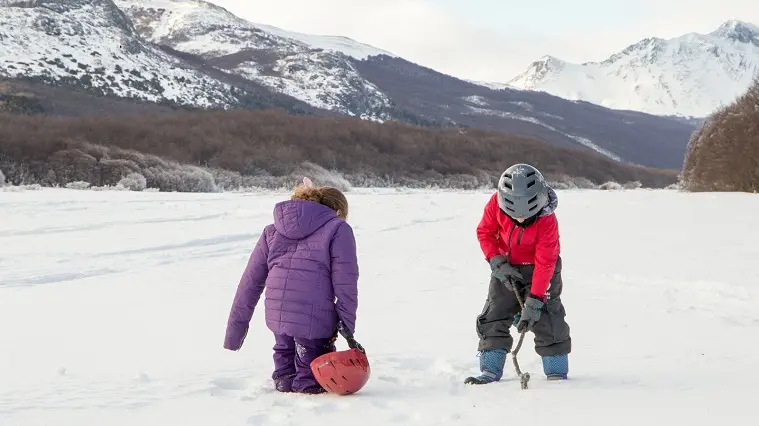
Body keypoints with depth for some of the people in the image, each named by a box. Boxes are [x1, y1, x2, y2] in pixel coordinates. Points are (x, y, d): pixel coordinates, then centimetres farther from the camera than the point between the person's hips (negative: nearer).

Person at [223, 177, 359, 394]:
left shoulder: (272, 231, 21)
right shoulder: (338, 230, 7)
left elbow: (250, 282, 19)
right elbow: (345, 284, -3)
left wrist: (235, 329, 21)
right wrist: (348, 328, 0)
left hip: (276, 317, 5)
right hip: (315, 319, -4)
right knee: (316, 380, 10)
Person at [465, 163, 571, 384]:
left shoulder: (547, 221, -31)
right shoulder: (496, 203, -24)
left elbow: (544, 264, -29)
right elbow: (485, 232, -6)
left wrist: (533, 302, -31)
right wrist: (497, 263, -18)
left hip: (540, 268, -3)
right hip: (507, 267, 4)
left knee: (546, 319, -11)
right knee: (493, 317, 1)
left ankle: (557, 373, 0)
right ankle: (490, 371, 8)